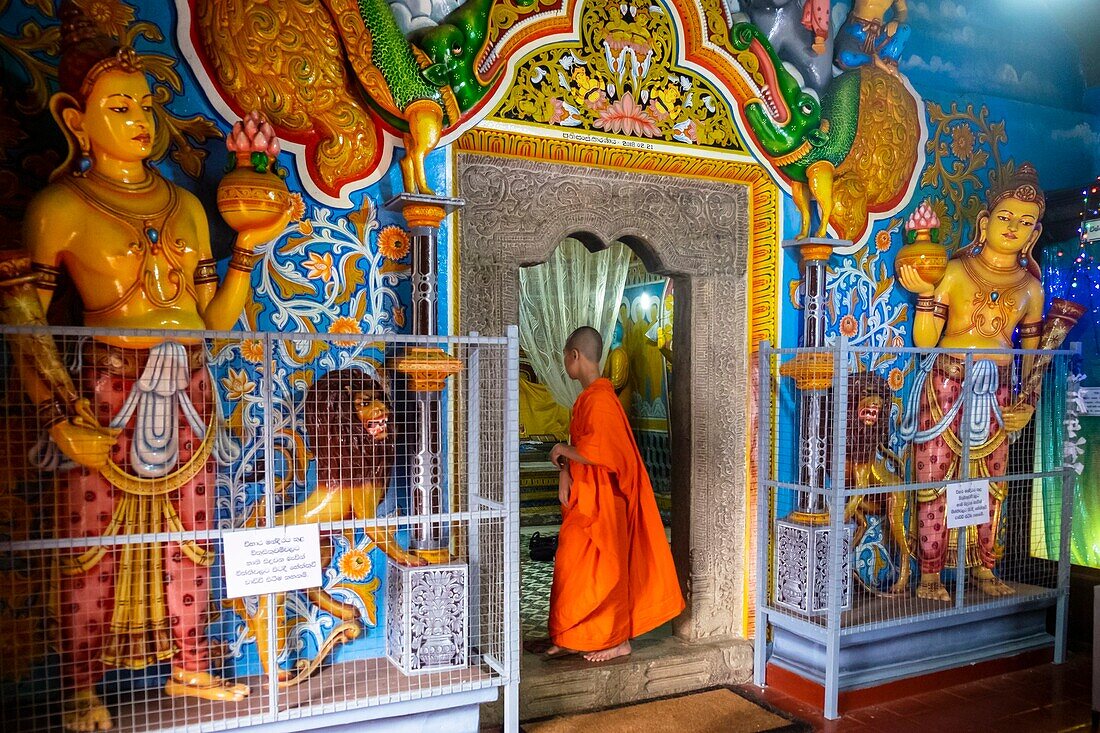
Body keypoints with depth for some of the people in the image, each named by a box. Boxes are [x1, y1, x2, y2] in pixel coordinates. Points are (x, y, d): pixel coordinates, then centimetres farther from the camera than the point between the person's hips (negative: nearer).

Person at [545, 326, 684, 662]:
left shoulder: (599, 399, -20)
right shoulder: (589, 396, 11)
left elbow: (594, 453, -28)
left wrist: (562, 451, -11)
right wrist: (564, 470, -3)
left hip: (600, 500, -10)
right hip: (584, 498, 10)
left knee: (603, 568, 2)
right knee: (573, 565, 15)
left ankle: (617, 640, 17)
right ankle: (573, 638, 26)